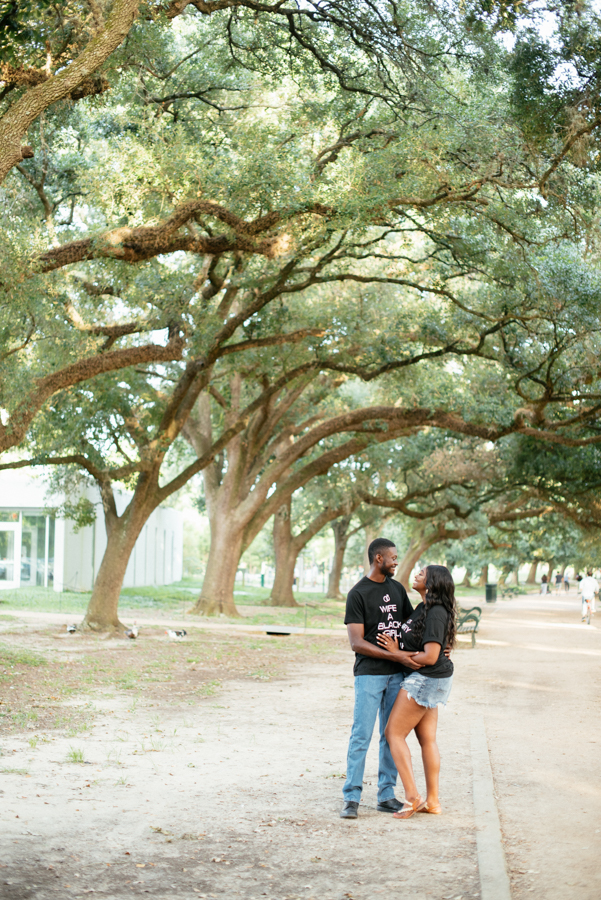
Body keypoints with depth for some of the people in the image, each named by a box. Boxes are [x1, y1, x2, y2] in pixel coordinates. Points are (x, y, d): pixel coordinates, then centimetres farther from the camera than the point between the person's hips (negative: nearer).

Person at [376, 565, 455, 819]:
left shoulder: (435, 613, -21)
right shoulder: (424, 607, 9)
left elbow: (430, 657, -24)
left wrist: (397, 654, -15)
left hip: (425, 680, -10)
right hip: (430, 681, 10)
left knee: (394, 733, -4)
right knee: (427, 738, 11)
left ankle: (412, 797, -4)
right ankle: (432, 801, 14)